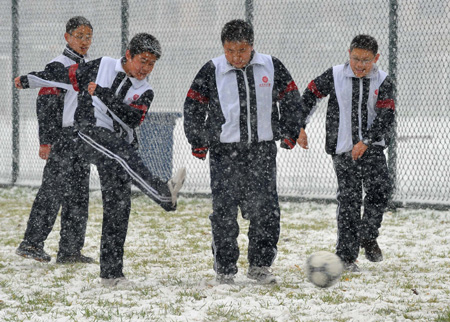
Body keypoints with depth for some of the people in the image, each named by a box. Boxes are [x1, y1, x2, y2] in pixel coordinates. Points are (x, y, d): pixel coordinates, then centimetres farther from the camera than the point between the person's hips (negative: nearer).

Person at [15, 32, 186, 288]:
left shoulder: (145, 92, 13)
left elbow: (134, 118, -6)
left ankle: (111, 273, 3)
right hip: (92, 132, -4)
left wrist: (104, 94, -16)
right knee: (125, 154, -35)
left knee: (118, 206, -2)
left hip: (120, 141, 4)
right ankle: (164, 194, -59)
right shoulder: (101, 67, 9)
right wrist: (29, 80, 28)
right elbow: (67, 76, 20)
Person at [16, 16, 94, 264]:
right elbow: (45, 103, -13)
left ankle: (70, 250, 8)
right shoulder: (57, 67, -8)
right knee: (53, 190, -10)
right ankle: (31, 243, -4)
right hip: (62, 138, -8)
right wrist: (46, 141, -18)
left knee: (79, 195, 6)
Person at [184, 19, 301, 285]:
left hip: (262, 149, 1)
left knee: (266, 208, 0)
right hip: (225, 151, -1)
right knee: (224, 210, -1)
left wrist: (289, 133, 9)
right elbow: (193, 106, 6)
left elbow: (291, 98, 14)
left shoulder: (271, 67, 2)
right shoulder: (212, 71, -2)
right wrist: (198, 143, 3)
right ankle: (225, 268, 9)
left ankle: (260, 265, 12)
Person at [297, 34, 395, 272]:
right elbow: (310, 95, 10)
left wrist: (366, 141, -18)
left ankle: (368, 237, 12)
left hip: (372, 147, 1)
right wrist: (299, 126, 5)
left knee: (379, 190, -14)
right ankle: (346, 255, 3)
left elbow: (386, 117, -8)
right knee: (348, 199, -4)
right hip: (342, 149, -1)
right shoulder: (335, 76, -1)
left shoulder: (383, 82, -1)